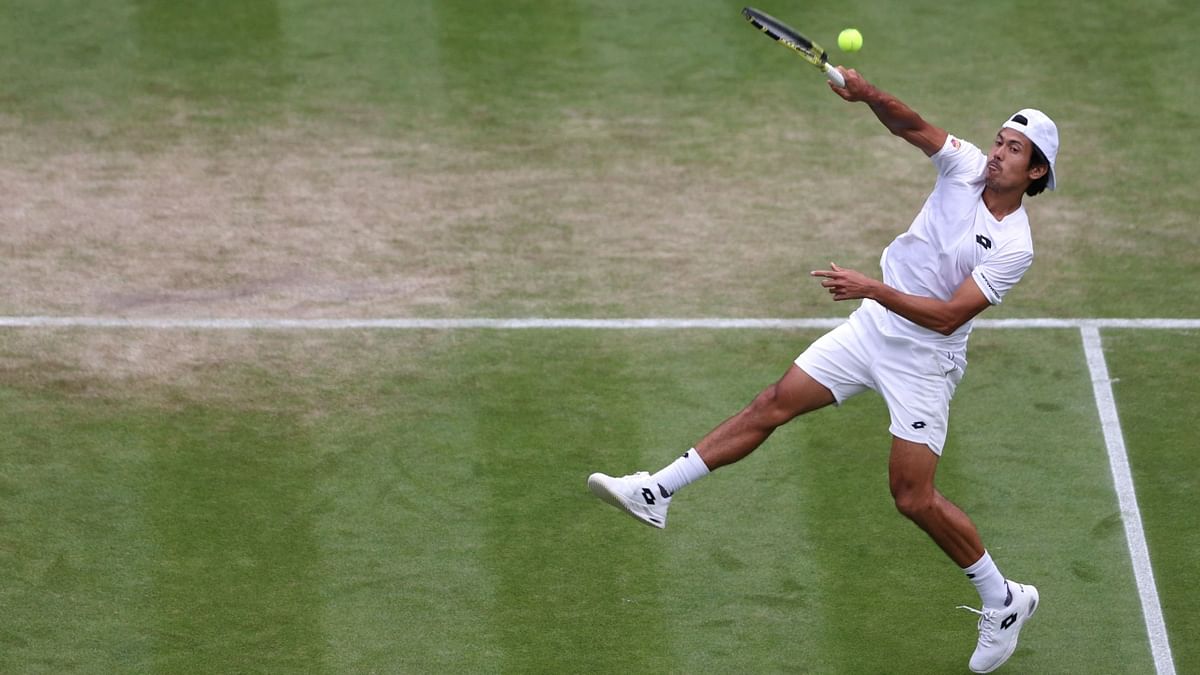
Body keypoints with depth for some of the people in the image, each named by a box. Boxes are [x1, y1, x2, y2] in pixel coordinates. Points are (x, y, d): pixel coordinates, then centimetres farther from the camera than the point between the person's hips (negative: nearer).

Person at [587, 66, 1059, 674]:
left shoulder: (1014, 248, -20)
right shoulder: (966, 167, -4)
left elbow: (949, 315, -26)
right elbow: (911, 125, -17)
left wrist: (874, 290, -31)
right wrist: (869, 95, -37)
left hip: (923, 358, -6)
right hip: (872, 327, 6)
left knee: (914, 499, -7)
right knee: (773, 404, 2)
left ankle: (1003, 602, 12)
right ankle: (655, 493, 5)